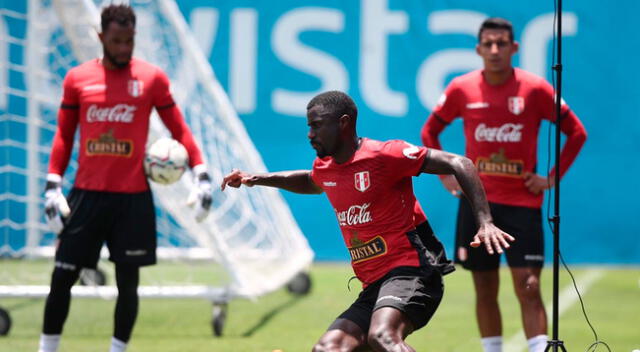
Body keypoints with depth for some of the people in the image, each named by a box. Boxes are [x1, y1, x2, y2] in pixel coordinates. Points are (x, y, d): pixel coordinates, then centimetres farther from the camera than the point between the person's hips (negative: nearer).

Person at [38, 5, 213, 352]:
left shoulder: (151, 78, 1)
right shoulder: (77, 78, 5)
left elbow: (179, 129, 4)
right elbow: (63, 135, 10)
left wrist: (201, 174, -7)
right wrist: (53, 185, 1)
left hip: (133, 197, -1)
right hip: (87, 194, 1)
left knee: (127, 281, 2)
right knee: (62, 277, 1)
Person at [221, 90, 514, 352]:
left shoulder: (383, 155, -8)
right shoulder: (325, 169, 17)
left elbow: (458, 164, -12)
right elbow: (311, 183, 45)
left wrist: (485, 222, -21)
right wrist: (258, 179, 33)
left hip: (409, 273, -8)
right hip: (373, 288, 8)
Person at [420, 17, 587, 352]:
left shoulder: (535, 89, -6)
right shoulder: (461, 89, 0)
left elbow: (576, 133, 4)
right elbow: (430, 132, 17)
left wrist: (552, 178, -2)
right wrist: (445, 174, 7)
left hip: (522, 200, -2)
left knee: (528, 288, -9)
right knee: (485, 289, 6)